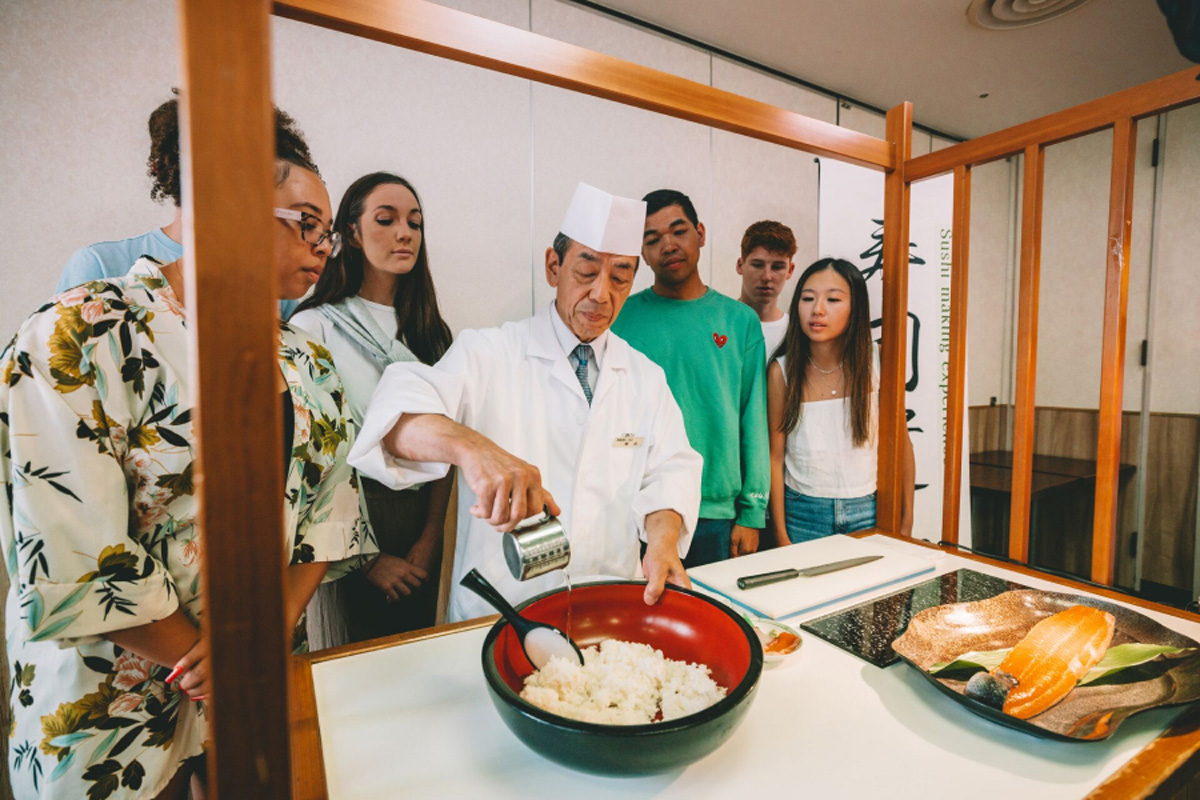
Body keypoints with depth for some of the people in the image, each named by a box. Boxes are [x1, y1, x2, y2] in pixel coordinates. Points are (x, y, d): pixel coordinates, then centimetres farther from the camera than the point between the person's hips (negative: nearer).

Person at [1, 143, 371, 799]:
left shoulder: (308, 367, 0)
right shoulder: (83, 335, -16)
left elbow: (329, 515, 0)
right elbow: (72, 558, -21)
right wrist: (202, 663, -15)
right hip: (112, 702, -4)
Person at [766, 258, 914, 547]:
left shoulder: (877, 363, -7)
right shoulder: (782, 371, -11)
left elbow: (901, 444, 2)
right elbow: (775, 456, -8)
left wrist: (906, 523, 4)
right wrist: (780, 536, -7)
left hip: (868, 512, 1)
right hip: (802, 514, -1)